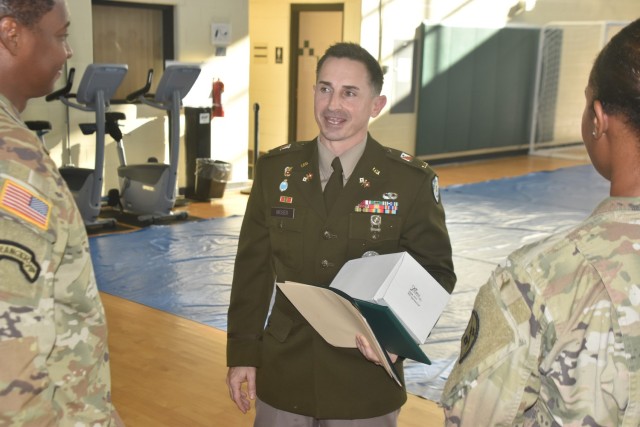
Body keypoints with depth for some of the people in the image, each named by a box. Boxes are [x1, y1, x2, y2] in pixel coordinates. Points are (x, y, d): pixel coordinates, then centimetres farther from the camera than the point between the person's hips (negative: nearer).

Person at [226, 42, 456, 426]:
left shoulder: (412, 181, -9)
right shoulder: (275, 170, -2)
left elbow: (437, 272, -5)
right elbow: (253, 268, 3)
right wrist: (243, 353, 2)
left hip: (366, 384, -2)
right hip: (283, 376, 2)